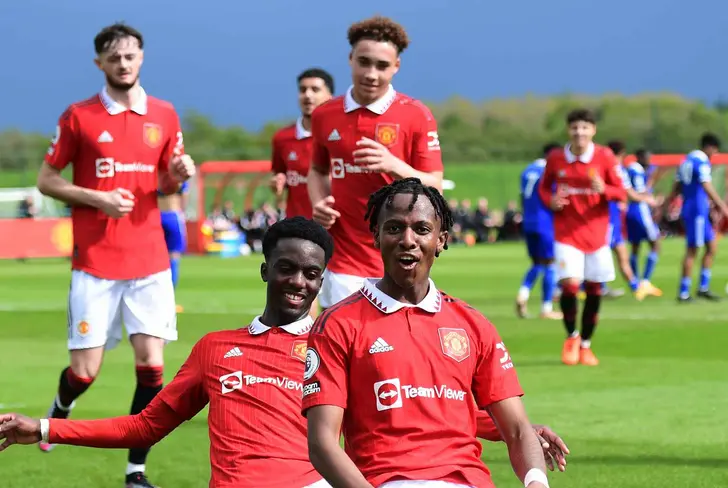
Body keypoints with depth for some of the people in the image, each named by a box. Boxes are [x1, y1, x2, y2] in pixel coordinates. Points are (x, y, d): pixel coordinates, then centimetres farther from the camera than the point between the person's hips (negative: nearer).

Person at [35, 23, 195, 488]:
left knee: (152, 365, -7)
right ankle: (61, 410, 34)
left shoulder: (164, 115, 7)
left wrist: (179, 173, -6)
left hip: (150, 261, 2)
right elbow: (47, 180, 3)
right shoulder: (78, 117, -1)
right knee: (85, 371, -2)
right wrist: (96, 198, -11)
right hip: (95, 262, -2)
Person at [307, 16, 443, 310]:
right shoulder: (325, 115, 6)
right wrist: (319, 204, 1)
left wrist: (394, 166, -22)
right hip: (343, 261, 2)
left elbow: (434, 188, -4)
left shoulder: (415, 116, -4)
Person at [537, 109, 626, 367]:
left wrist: (604, 190, -23)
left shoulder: (605, 157, -4)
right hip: (566, 233, -1)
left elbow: (621, 193, -1)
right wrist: (550, 200, -9)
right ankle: (571, 336, 11)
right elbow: (543, 187, 13)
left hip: (596, 233, 1)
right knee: (569, 284, -16)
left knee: (594, 291, 5)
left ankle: (585, 345, 23)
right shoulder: (555, 158, -1)